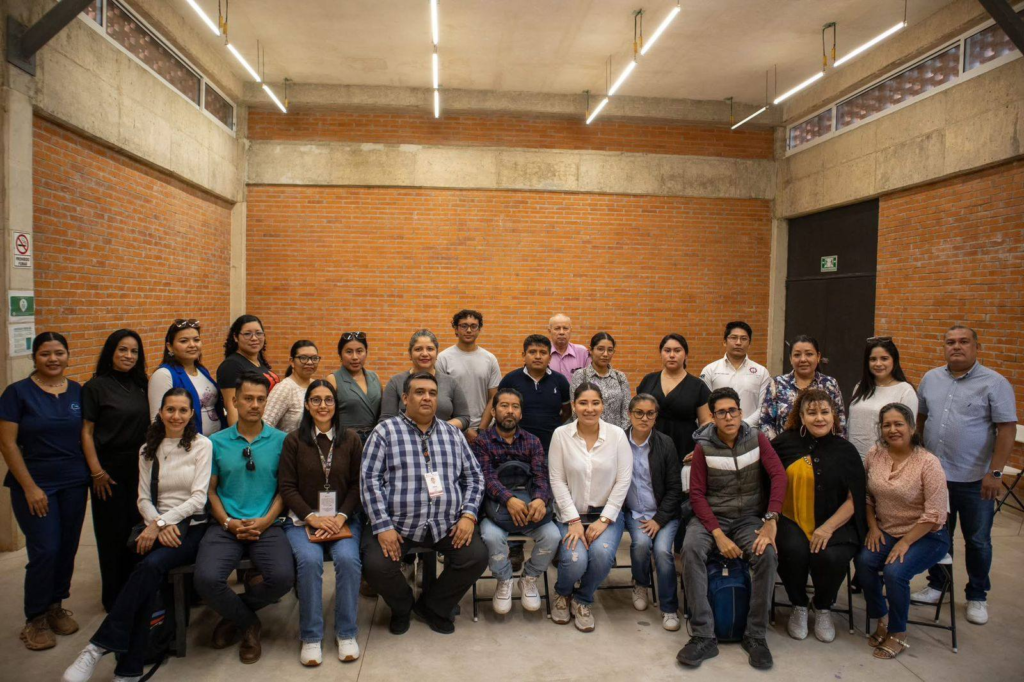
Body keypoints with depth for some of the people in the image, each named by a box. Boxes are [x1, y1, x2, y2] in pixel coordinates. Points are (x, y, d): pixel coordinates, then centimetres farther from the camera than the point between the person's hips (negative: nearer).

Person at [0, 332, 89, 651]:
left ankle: (56, 606, 28)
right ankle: (35, 620, 13)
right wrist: (29, 487, -12)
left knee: (68, 548, 8)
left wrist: (94, 471, 1)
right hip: (35, 486, -3)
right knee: (45, 550, -6)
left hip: (74, 484, 4)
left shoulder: (78, 392, 4)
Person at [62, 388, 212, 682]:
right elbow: (143, 499, 10)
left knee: (151, 565, -34)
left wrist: (162, 522, -17)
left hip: (191, 526, -2)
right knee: (149, 574, -31)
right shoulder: (148, 450, 15)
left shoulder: (202, 445, 1)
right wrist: (158, 525, -11)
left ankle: (99, 647, -30)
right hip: (156, 527, 3)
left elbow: (199, 497, -6)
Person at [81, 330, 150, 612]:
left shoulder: (141, 384, 6)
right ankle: (113, 598, 20)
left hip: (139, 469, 5)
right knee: (113, 534, 5)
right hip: (110, 470, -4)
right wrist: (96, 472, -14)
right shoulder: (96, 386, -7)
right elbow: (86, 432, -9)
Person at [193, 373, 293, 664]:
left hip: (266, 526, -1)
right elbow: (210, 489, 8)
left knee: (283, 577, -26)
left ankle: (234, 613, 10)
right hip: (226, 526, 1)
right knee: (206, 579, -25)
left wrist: (266, 521, -9)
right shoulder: (217, 442, 7)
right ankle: (247, 622, 9)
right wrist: (228, 523, -6)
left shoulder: (280, 440, 4)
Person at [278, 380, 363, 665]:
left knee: (348, 559, -27)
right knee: (309, 560, -29)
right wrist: (312, 517, -12)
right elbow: (287, 487, 0)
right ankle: (310, 636, -10)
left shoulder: (351, 439, 4)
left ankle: (346, 633, -7)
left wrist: (341, 517, -10)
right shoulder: (293, 440, 2)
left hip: (344, 518, 1)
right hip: (303, 519, 0)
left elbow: (357, 484, 4)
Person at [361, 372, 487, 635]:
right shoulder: (385, 431, 1)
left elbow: (473, 477, 13)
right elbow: (369, 480, -5)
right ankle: (402, 606, 14)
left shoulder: (453, 433, 13)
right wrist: (383, 526, -13)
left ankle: (432, 606, 13)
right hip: (397, 524, -2)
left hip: (447, 524, 3)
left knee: (477, 556, -17)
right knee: (376, 565, -25)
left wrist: (469, 515, -3)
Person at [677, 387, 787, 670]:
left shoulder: (757, 439, 0)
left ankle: (756, 636, -11)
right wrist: (719, 535, -17)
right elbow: (697, 494, -6)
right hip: (711, 516, -1)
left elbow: (779, 476, -10)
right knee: (691, 549, -30)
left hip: (748, 518, 1)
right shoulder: (704, 447, -4)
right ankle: (704, 636, -22)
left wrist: (771, 520, -24)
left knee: (767, 553, -29)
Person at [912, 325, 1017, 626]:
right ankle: (936, 585, 32)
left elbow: (1007, 429, -11)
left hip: (975, 480, -4)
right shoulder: (930, 379, 6)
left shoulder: (994, 383, -8)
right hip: (934, 475, 4)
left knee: (977, 541, 10)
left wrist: (995, 472, -16)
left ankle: (977, 597, 27)